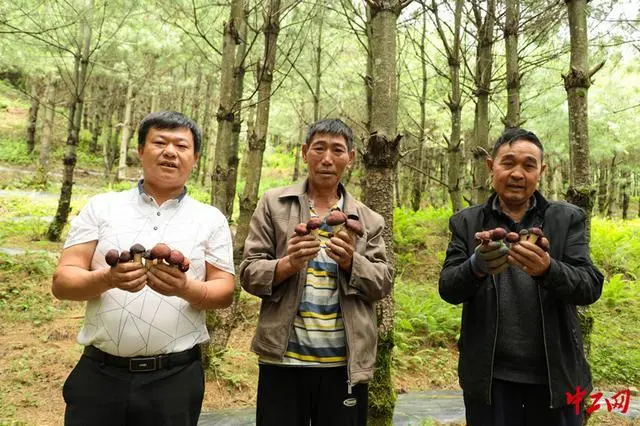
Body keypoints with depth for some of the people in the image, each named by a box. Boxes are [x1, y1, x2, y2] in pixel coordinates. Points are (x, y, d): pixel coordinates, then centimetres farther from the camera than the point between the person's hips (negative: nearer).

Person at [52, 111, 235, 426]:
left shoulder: (211, 219, 3)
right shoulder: (101, 207, 3)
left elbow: (225, 292, 0)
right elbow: (62, 281, 0)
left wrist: (186, 288, -20)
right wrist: (108, 279, -20)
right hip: (99, 372, 0)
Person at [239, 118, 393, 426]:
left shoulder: (369, 220, 7)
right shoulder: (273, 204, 3)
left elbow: (383, 284, 3)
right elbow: (248, 273, -1)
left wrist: (351, 261, -15)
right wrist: (288, 264, -19)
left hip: (346, 362, 2)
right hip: (283, 358, -1)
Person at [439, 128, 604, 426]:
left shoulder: (568, 219, 1)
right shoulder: (467, 222, 0)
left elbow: (591, 287, -8)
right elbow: (448, 289, -6)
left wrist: (548, 269, -29)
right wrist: (477, 266, -28)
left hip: (556, 374, 1)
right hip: (489, 376, 0)